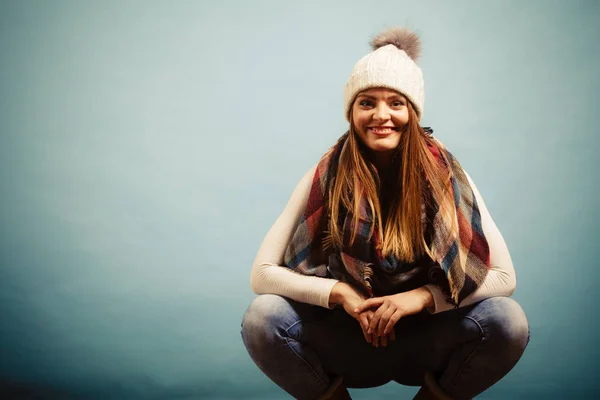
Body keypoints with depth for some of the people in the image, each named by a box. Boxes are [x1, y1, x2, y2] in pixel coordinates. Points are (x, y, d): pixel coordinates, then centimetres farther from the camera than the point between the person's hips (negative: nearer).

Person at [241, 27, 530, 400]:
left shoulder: (444, 174, -13)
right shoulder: (327, 176, -13)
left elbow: (505, 276, -14)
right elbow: (262, 273, -13)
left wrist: (420, 298, -26)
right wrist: (339, 293, -26)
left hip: (424, 341, 1)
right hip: (346, 343, 0)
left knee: (508, 320, -27)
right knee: (261, 318, -26)